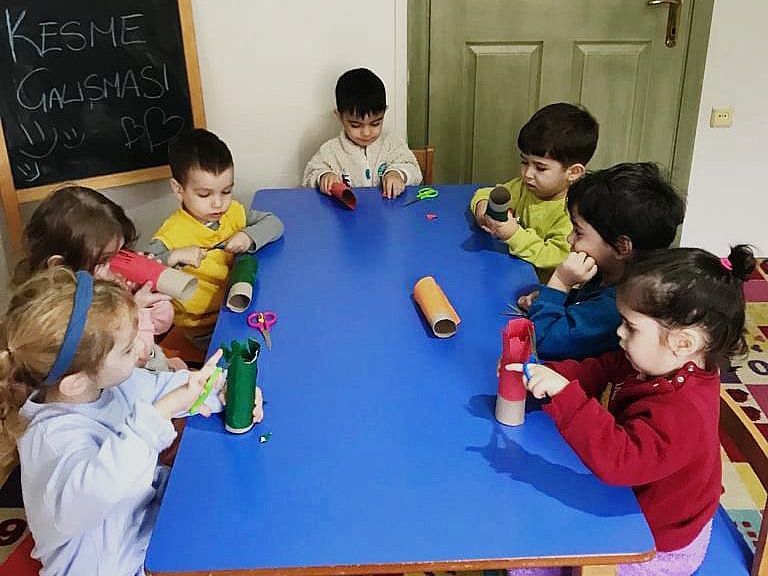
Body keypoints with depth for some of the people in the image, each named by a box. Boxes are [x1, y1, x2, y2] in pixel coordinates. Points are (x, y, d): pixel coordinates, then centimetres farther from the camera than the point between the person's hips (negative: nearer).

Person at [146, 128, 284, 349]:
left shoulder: (233, 212, 1)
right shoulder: (171, 234, -19)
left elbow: (274, 223, 6)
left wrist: (249, 236, -13)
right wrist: (173, 258, -38)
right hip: (205, 329, -6)